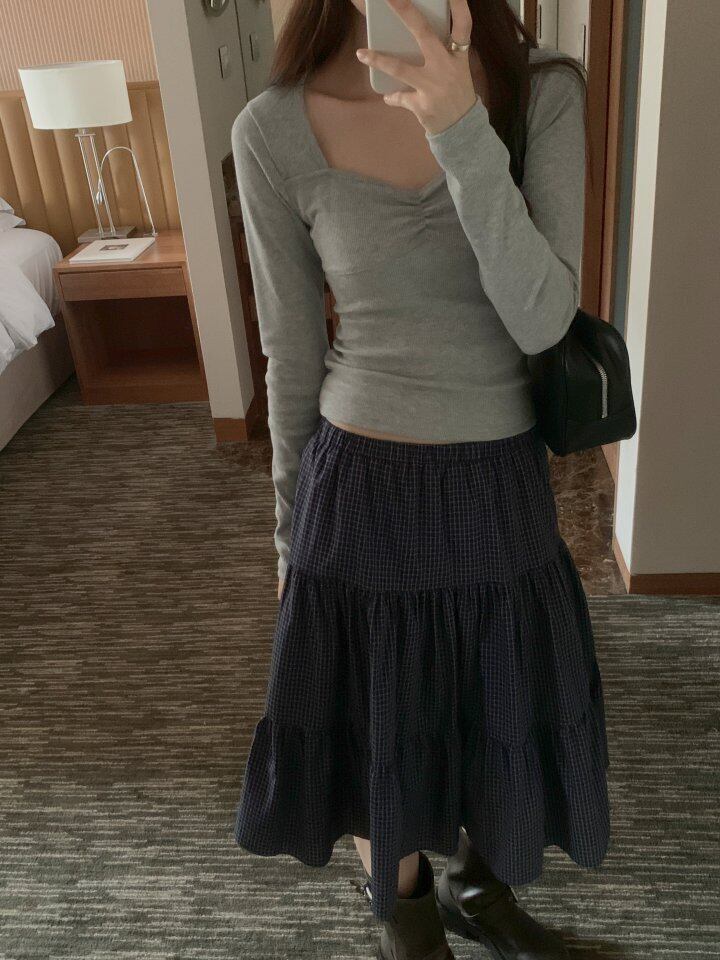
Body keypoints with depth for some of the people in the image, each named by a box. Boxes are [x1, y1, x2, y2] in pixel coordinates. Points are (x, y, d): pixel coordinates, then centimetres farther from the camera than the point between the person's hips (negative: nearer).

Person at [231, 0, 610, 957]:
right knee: (377, 716, 17)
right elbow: (292, 353, -2)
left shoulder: (544, 90, -7)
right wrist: (291, 525, 6)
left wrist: (462, 131, -31)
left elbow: (541, 319, -19)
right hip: (364, 486, -1)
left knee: (505, 702, 21)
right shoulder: (275, 131, -10)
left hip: (501, 482, 2)